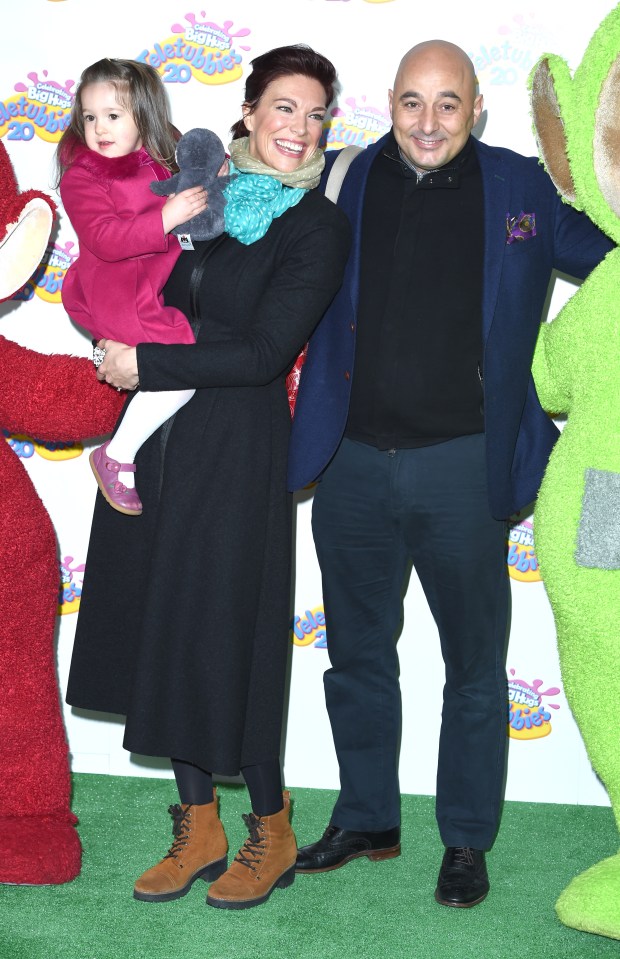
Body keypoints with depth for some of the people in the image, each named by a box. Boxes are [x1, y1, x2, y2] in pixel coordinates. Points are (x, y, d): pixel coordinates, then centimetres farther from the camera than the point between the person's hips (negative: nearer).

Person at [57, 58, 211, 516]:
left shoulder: (162, 165, 9)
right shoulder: (81, 178, -10)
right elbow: (104, 239, -24)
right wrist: (166, 218, -33)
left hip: (161, 285, 8)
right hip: (116, 297, -8)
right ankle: (117, 456, -7)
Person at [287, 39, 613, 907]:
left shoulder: (521, 189, 0)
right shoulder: (348, 182, 4)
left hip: (461, 466, -2)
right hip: (352, 463, 3)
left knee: (473, 664, 8)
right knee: (357, 655, 15)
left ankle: (466, 842, 25)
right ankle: (366, 820, 33)